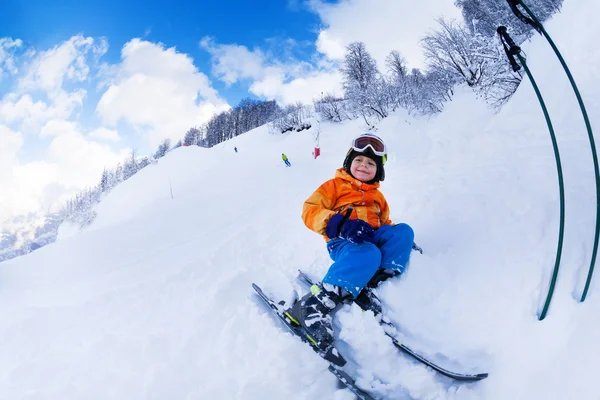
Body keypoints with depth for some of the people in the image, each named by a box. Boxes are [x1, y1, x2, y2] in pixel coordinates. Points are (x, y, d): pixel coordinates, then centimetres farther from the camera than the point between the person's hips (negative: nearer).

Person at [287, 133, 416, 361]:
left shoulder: (377, 197, 30)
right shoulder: (335, 186, 12)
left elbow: (384, 223, 30)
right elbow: (310, 211, -2)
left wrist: (398, 240, 6)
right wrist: (340, 223, -20)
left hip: (371, 237, 6)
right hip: (343, 241, -6)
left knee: (403, 231, -20)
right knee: (368, 254, -38)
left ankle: (368, 286, -33)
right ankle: (315, 305, -46)